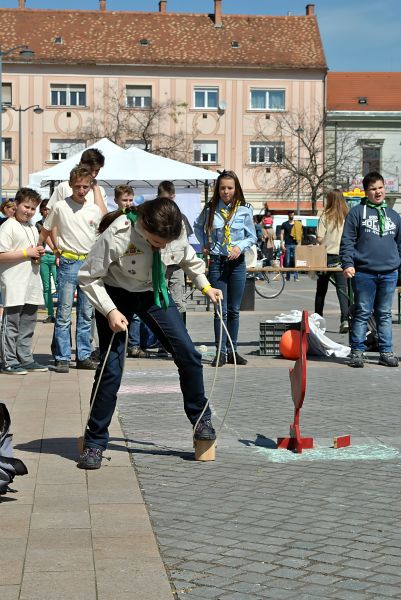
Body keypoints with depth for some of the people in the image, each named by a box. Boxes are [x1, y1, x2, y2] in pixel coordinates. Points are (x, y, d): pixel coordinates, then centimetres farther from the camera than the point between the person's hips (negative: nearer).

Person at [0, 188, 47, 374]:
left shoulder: (33, 229, 18)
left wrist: (38, 254, 6)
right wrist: (26, 253, -16)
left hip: (31, 284, 8)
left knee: (28, 324, 12)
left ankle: (26, 360, 19)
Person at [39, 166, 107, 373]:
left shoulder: (95, 208, 7)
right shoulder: (60, 207, -2)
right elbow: (45, 232, 7)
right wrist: (57, 250, 1)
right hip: (68, 264, -4)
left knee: (86, 314, 8)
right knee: (64, 313, -5)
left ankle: (84, 356, 15)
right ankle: (62, 358, -2)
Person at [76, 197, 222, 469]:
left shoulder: (177, 230, -19)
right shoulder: (117, 236, -33)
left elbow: (188, 257, 7)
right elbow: (88, 277, -21)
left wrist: (205, 286, 2)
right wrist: (110, 311, -27)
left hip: (154, 291, 4)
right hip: (117, 295, -4)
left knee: (188, 354, -3)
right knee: (111, 369, -9)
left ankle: (201, 418, 19)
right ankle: (95, 442, 5)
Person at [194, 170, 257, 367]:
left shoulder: (244, 210, -1)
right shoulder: (210, 209, 1)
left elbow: (252, 236, 5)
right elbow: (198, 226, 21)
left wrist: (240, 247, -12)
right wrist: (204, 244, 10)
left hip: (237, 262, 1)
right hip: (216, 262, -1)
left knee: (234, 310, 8)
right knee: (220, 310, -3)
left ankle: (232, 351, 16)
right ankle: (221, 352, -1)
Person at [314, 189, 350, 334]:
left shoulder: (325, 216, -6)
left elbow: (319, 238, -8)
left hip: (327, 255, -1)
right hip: (342, 256, 1)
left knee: (321, 289, 11)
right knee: (342, 289, -1)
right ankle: (345, 319, -15)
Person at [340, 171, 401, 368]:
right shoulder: (357, 212, 2)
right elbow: (347, 241, -2)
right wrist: (348, 263, -13)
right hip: (364, 273, -4)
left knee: (385, 314, 9)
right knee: (362, 313, 0)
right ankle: (357, 351, 6)